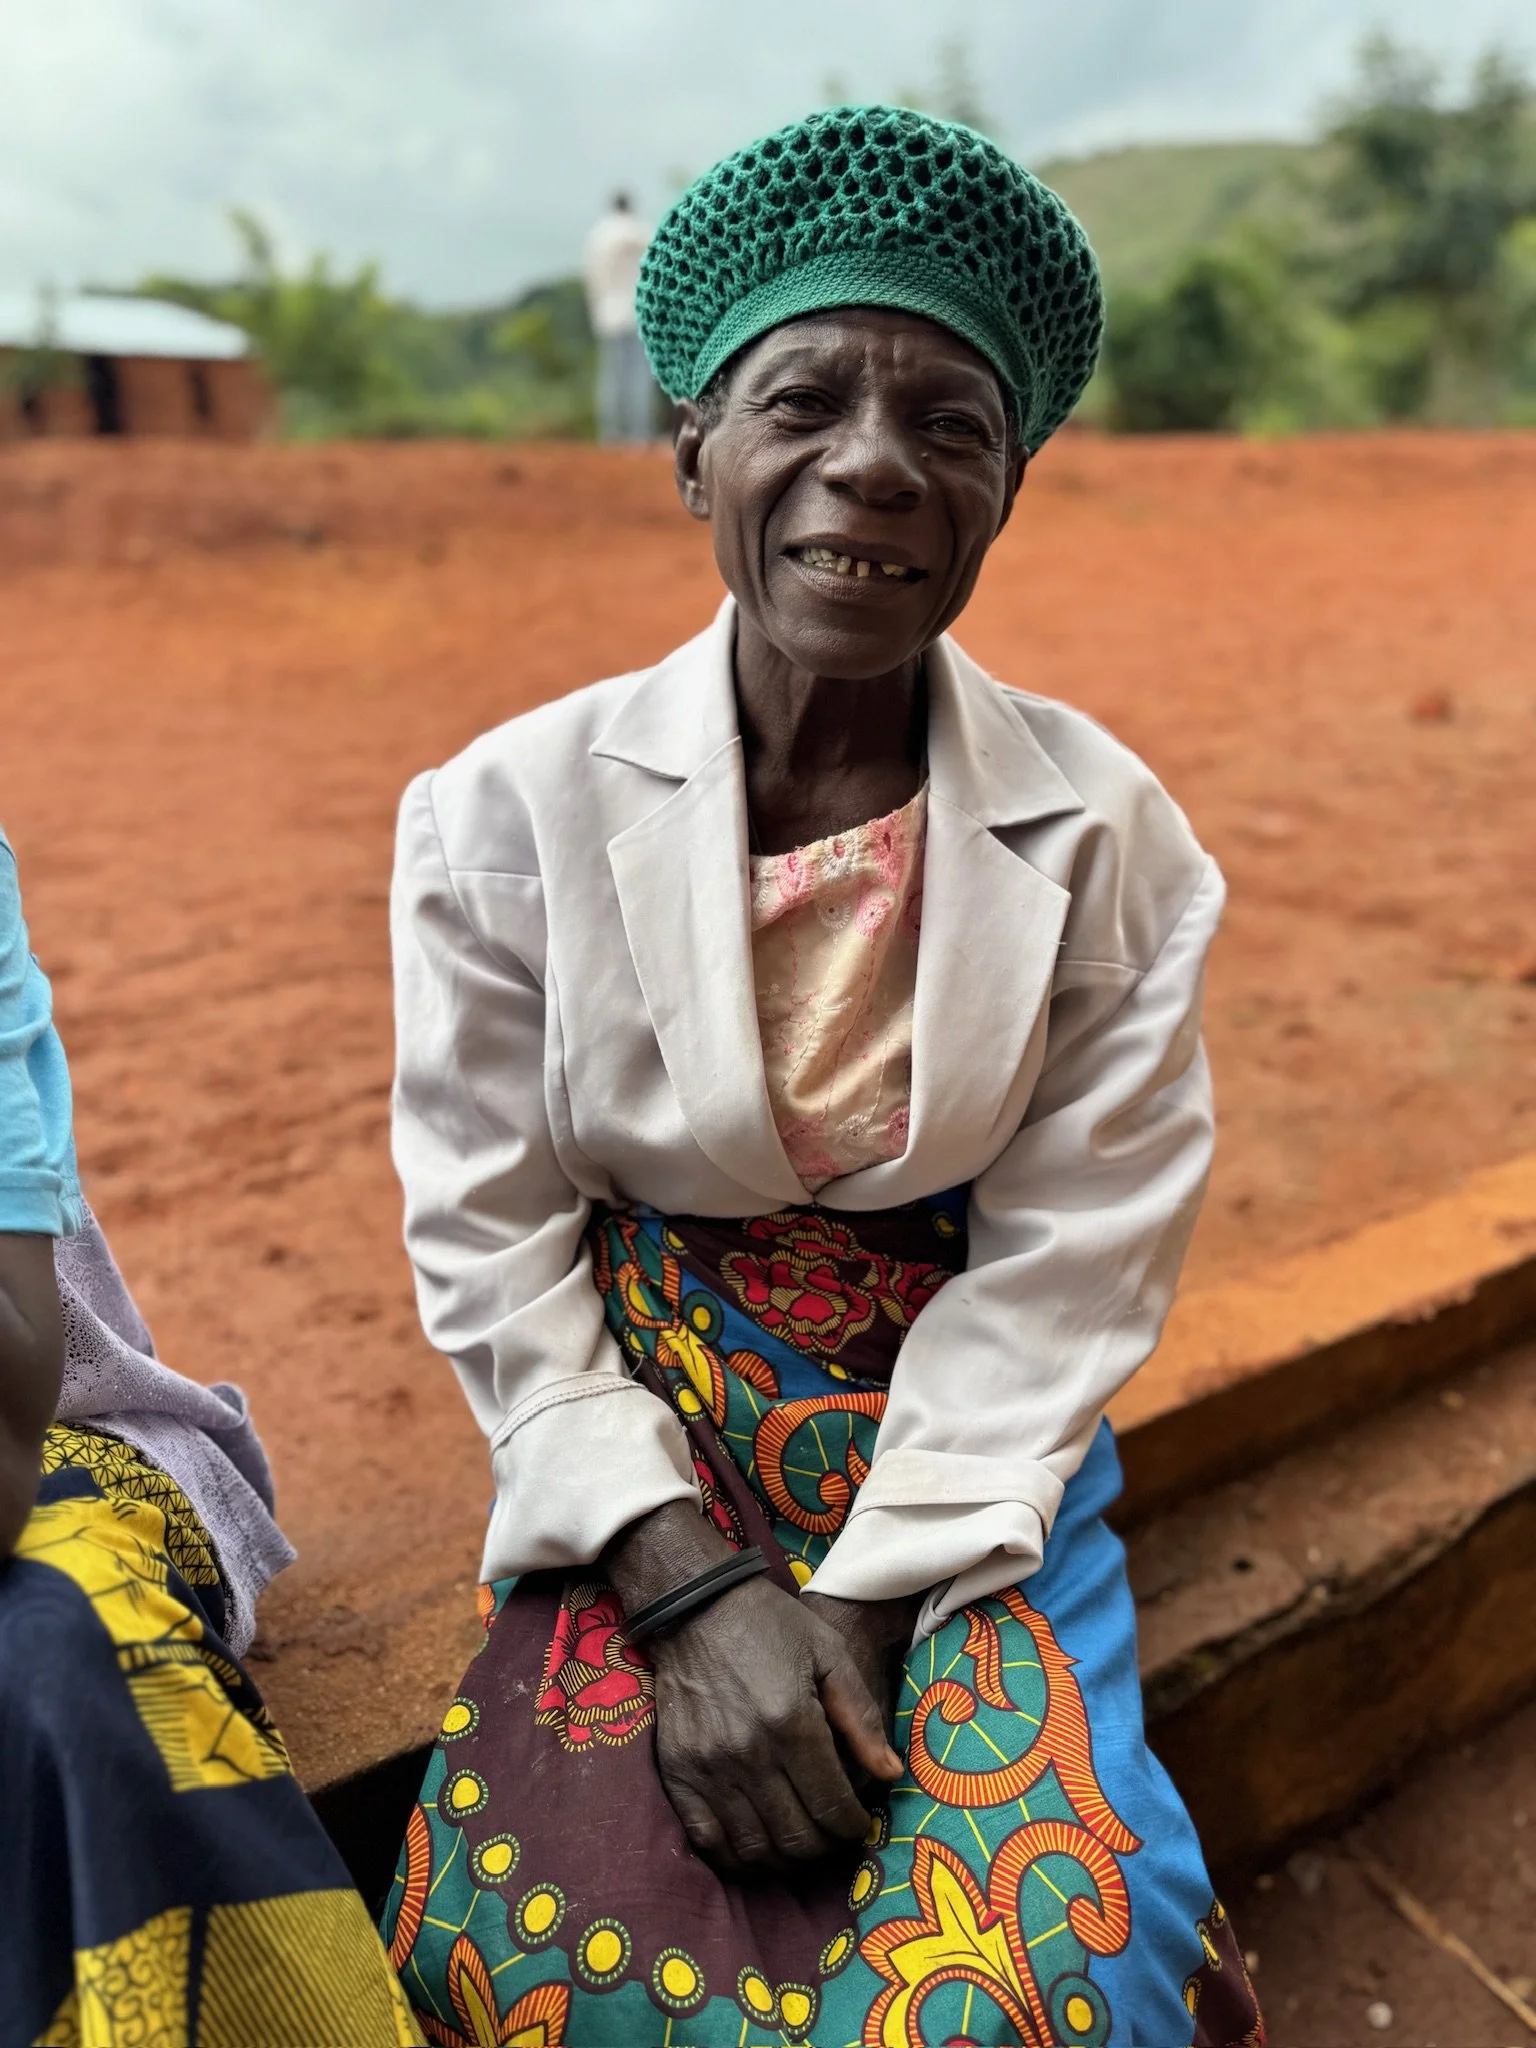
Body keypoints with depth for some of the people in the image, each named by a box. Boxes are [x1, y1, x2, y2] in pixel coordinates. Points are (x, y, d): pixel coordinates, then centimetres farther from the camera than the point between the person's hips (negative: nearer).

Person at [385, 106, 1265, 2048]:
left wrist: (864, 1605, -14)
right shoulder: (509, 811, -9)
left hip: (973, 1460, 1)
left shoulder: (1108, 835, -8)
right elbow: (488, 1237, -7)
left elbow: (1070, 1264, -7)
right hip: (643, 1459, 1)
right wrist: (689, 1589, -14)